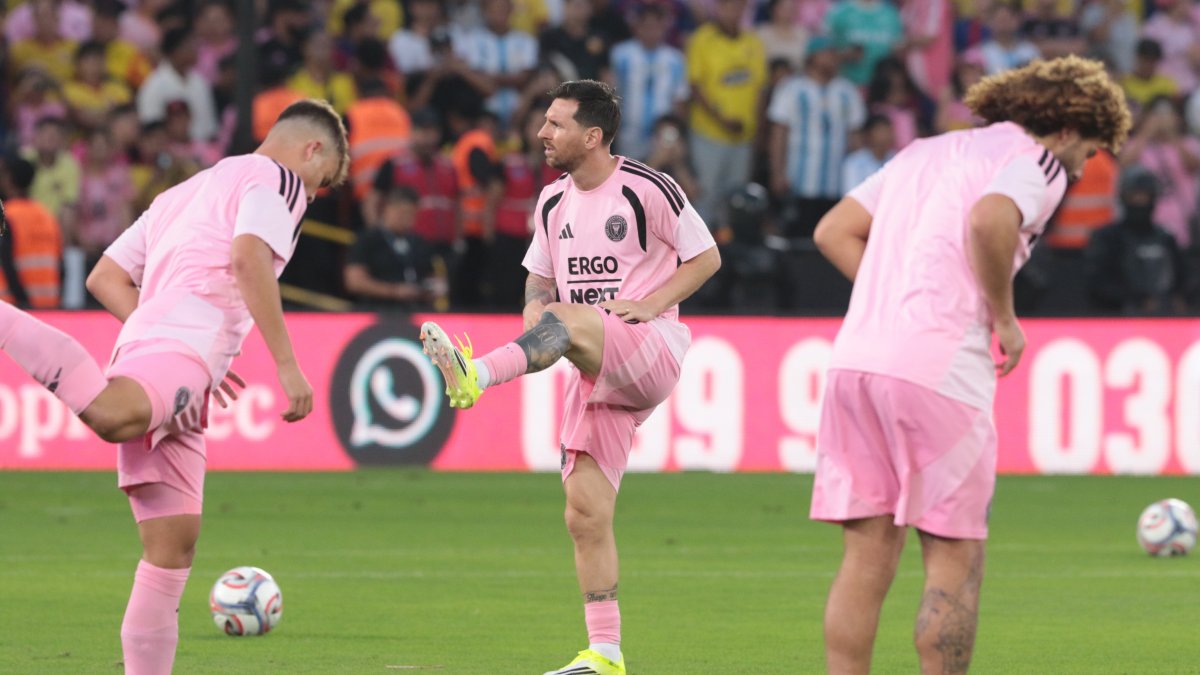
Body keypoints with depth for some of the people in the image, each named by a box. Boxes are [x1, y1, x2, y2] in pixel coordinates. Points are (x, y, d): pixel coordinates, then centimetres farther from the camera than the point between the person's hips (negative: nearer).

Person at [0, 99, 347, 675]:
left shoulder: (181, 194, 37)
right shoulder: (277, 178, 12)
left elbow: (105, 278, 33)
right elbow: (249, 258, -8)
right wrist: (287, 364, -9)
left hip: (144, 344, 9)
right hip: (190, 341, -9)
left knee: (172, 542, 8)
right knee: (113, 416, -41)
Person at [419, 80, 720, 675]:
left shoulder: (646, 189, -6)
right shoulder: (554, 202, 13)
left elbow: (706, 257, 0)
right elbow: (540, 280, 21)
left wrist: (649, 304, -14)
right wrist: (533, 309, -3)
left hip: (653, 351, -7)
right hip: (596, 372, 7)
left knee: (565, 320, -35)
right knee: (585, 514, -1)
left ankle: (477, 376, -60)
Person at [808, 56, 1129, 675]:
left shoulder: (924, 153, 26)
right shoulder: (1036, 163, 1)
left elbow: (834, 232, 20)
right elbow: (989, 221, -21)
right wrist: (1004, 318, -8)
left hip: (856, 357, 7)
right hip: (937, 368, -7)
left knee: (868, 556, 8)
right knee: (954, 560, 1)